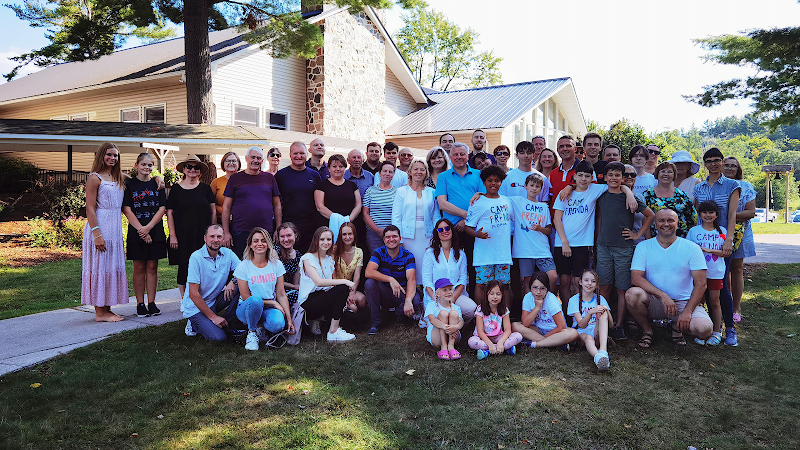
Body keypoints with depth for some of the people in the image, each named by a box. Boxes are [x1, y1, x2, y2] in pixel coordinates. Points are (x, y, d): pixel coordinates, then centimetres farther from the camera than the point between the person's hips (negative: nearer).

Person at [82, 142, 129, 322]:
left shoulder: (118, 178, 15)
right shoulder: (95, 178, -7)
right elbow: (90, 209, -12)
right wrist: (97, 234, -20)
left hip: (115, 228, 8)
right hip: (100, 227, -8)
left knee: (113, 268, 10)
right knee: (99, 268, -3)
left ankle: (107, 309, 18)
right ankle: (99, 312, 5)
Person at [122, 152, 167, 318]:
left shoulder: (157, 184, 8)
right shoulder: (129, 185, 2)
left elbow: (162, 208, 2)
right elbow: (127, 210, -4)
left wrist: (148, 227, -10)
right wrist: (140, 230, -13)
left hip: (156, 232, 2)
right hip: (136, 233, -2)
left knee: (152, 267, 5)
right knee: (139, 268, 2)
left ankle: (151, 303, 12)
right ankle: (140, 304, 10)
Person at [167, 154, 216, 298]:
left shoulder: (205, 188, 8)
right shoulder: (176, 189, 5)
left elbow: (213, 212, 9)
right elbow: (170, 213, 4)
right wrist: (172, 235, -3)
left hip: (202, 235, 1)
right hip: (183, 235, -1)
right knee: (184, 265, 1)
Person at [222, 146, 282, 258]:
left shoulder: (269, 177, 11)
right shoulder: (235, 178, 6)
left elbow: (277, 206, 13)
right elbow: (226, 207, 5)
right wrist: (226, 232, -2)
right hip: (240, 232, -1)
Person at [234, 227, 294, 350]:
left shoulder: (276, 264, 0)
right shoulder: (243, 267, -8)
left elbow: (281, 294, 0)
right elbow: (245, 297, -9)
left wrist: (289, 319, -7)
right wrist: (273, 303, -13)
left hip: (269, 309, 2)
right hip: (247, 309, -2)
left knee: (278, 324, -33)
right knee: (256, 300, -37)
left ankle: (261, 326, 5)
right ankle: (252, 331, -8)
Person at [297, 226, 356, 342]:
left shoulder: (329, 259, 15)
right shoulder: (308, 258, -9)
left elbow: (331, 283, 12)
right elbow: (318, 282, -23)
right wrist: (344, 281, -25)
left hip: (324, 300, 7)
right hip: (308, 303, -7)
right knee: (343, 288, -27)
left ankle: (318, 320, 3)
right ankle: (333, 332, -20)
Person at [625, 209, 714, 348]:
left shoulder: (692, 248, 1)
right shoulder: (644, 247, 2)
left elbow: (700, 283, -4)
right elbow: (636, 277, -9)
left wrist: (687, 312, -16)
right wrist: (662, 295, -22)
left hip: (683, 302, 0)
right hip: (654, 302, 0)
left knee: (705, 330, -28)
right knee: (632, 294, -32)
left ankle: (677, 327, 10)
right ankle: (646, 330, -2)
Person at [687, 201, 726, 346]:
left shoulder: (722, 231, 3)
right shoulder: (694, 231, 3)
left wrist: (710, 250, -14)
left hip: (715, 272, 0)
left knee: (714, 302, 5)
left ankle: (717, 331, 17)